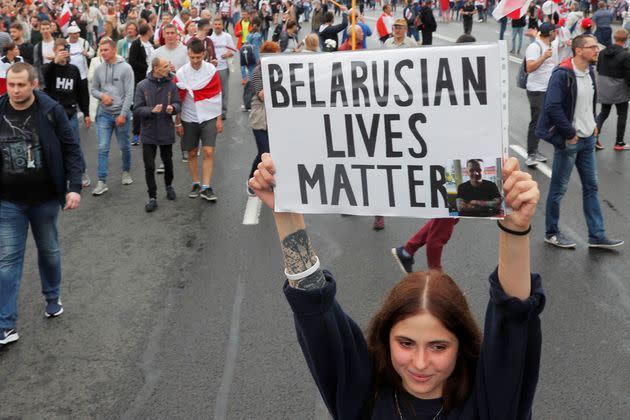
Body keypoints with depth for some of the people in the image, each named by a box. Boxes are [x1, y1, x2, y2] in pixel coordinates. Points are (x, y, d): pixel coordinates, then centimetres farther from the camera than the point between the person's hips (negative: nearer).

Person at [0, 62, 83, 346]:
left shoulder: (51, 111, -10)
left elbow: (71, 150, -6)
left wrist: (74, 187, -14)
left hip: (45, 198, -1)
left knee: (49, 251, 18)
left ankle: (52, 298, 42)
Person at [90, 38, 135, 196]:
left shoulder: (125, 68, -8)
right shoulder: (99, 69, 4)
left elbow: (129, 93, -10)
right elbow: (93, 89, 13)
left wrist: (123, 114, -14)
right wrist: (102, 95, -10)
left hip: (121, 113, -2)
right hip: (104, 114, 2)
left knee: (124, 146, 11)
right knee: (103, 148, -4)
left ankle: (126, 172, 34)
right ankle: (102, 181, -2)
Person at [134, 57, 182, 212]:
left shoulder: (171, 85, -5)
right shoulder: (142, 86, -8)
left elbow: (178, 104, -1)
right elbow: (137, 110, -8)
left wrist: (172, 108, -24)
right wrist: (151, 110, -25)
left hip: (166, 132, 1)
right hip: (148, 134, -1)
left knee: (167, 162, 18)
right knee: (149, 167, 1)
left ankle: (169, 185, 44)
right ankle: (152, 198, 11)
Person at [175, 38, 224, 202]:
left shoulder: (212, 70, -5)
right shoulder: (181, 73, -6)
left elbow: (217, 95, 2)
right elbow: (178, 99, 1)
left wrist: (219, 119, 1)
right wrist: (178, 122, 3)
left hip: (209, 117, -1)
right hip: (189, 119, 1)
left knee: (208, 152, -7)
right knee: (191, 153, 8)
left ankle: (206, 187, -2)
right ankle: (196, 184, 22)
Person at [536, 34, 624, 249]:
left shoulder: (590, 72, 8)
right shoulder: (562, 74, -18)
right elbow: (553, 107, -23)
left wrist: (594, 124, 10)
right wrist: (570, 134, -18)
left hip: (588, 139, 8)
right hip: (568, 141, -8)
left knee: (591, 187, 11)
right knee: (559, 188, 5)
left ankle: (597, 236, 19)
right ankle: (551, 233, 19)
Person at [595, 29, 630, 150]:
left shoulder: (603, 52, 0)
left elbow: (598, 69, 10)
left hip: (603, 88, 5)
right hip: (619, 89, -5)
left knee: (604, 112, 16)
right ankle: (619, 143, 16)